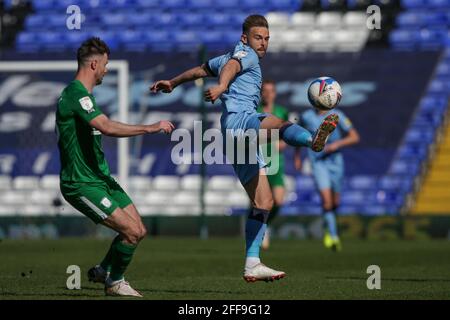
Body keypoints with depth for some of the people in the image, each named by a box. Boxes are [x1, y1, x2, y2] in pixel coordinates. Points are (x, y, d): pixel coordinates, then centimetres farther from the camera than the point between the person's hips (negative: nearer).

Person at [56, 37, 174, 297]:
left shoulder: (82, 94, 16)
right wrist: (150, 128, -28)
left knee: (139, 231, 6)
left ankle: (103, 270, 25)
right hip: (82, 184, -10)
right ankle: (115, 283, 5)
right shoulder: (76, 95, -19)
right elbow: (107, 127, -32)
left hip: (101, 178, 10)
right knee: (131, 231, -16)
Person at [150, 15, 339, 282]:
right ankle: (313, 139, -76)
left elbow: (200, 70, 47)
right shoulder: (244, 53, 5)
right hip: (238, 118, -10)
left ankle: (252, 265, 1)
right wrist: (221, 86, -39)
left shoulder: (230, 57, 34)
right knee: (278, 123, -42)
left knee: (264, 203, 3)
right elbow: (231, 67, -18)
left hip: (241, 139, 10)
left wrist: (172, 83, 61)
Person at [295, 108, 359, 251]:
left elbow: (355, 137, -3)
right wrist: (297, 155, 19)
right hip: (318, 162, -1)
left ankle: (327, 227, 41)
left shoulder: (337, 116, -5)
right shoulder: (307, 116, -2)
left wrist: (337, 144, -18)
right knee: (326, 198, -18)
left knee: (334, 202, 11)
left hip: (335, 161, 1)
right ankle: (333, 236, -16)